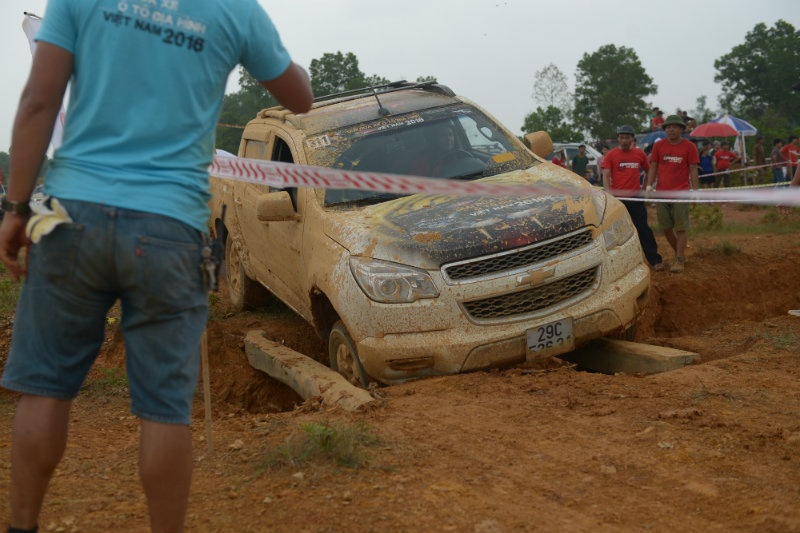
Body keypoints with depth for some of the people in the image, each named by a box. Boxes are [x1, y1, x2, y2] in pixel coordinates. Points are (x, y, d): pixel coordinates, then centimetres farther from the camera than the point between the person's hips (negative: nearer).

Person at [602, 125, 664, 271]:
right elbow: (606, 175, -5)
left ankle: (655, 260, 4)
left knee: (643, 229, 2)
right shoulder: (611, 155, 0)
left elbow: (648, 171, 17)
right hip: (617, 197, -1)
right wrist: (609, 193, -19)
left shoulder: (640, 154, 5)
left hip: (636, 198, 1)